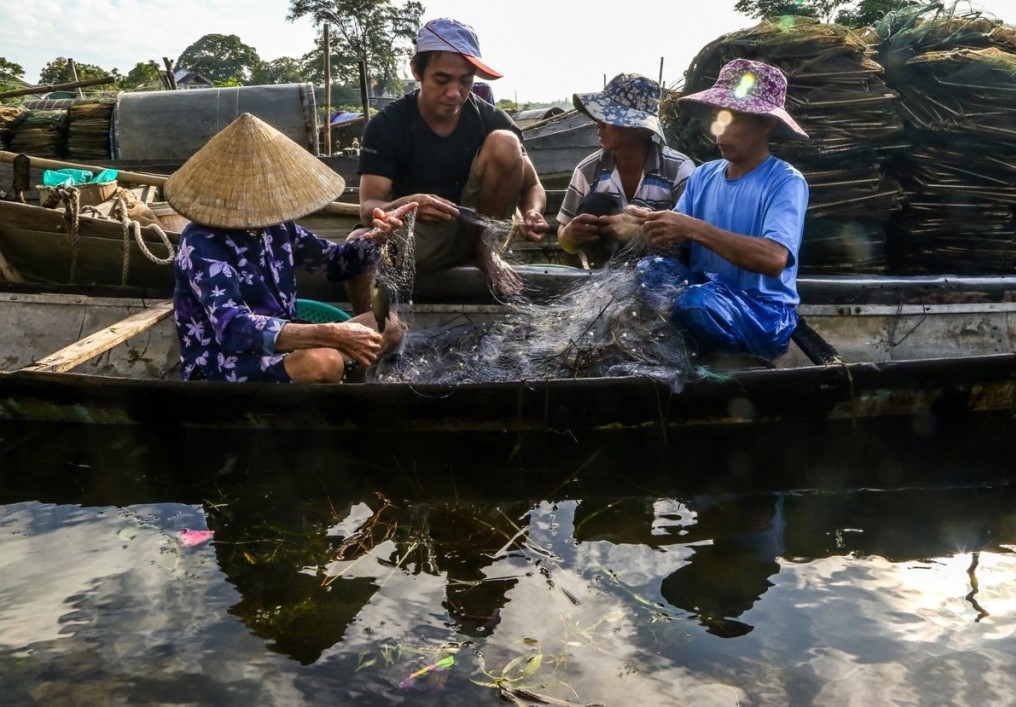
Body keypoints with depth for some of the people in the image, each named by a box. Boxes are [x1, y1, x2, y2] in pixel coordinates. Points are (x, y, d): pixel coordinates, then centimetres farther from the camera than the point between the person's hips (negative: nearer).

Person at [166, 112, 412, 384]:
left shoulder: (276, 225, 2)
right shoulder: (202, 244, -21)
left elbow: (334, 261, 17)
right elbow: (233, 329, -34)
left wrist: (375, 238, -6)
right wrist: (331, 334, -41)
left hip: (278, 346, 8)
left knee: (390, 326, 5)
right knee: (323, 363, -36)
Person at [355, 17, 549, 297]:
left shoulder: (490, 118, -10)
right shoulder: (386, 125, -14)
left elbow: (533, 185, -4)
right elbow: (368, 207, -21)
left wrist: (532, 212, -30)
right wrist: (405, 206, -45)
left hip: (477, 224, 2)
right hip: (416, 232, -1)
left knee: (504, 143, -21)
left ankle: (485, 247, -6)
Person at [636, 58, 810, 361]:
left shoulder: (786, 182, -11)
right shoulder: (703, 175, 7)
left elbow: (774, 259, -28)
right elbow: (677, 243, 1)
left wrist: (695, 229, -32)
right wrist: (658, 232, -23)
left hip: (764, 314, -4)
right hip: (706, 293, 5)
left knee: (696, 303, -34)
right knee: (651, 268, -23)